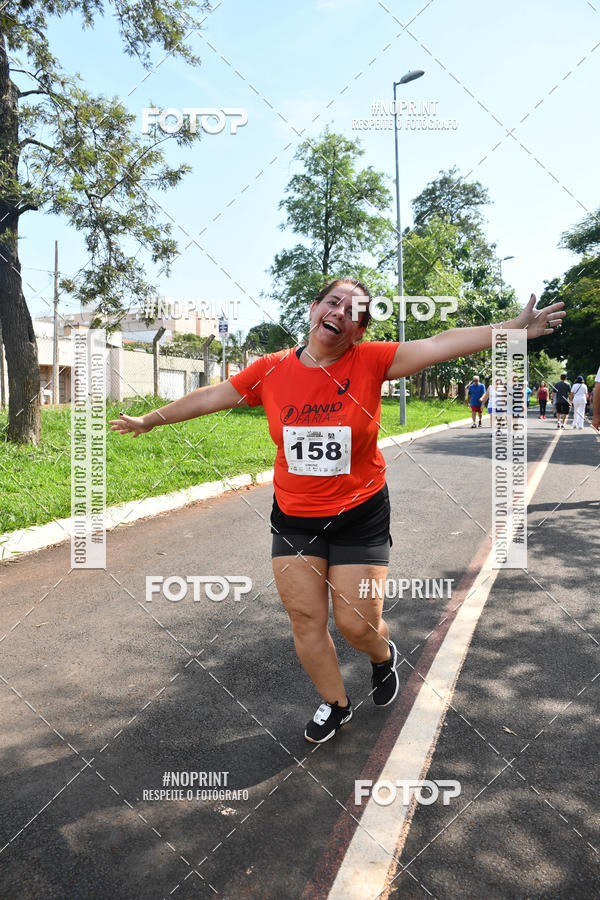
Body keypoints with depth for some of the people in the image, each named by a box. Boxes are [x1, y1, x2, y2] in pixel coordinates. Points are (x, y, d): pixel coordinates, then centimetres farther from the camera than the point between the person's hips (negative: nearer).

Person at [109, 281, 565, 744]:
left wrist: (515, 328, -23)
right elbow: (213, 396, 6)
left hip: (360, 515, -2)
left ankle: (384, 655, 42)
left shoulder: (370, 361, -10)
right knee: (305, 618, 6)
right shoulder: (272, 369, -4)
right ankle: (336, 704, 33)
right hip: (294, 518, 2)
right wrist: (150, 420, 15)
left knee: (357, 623, 2)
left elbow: (440, 344, -17)